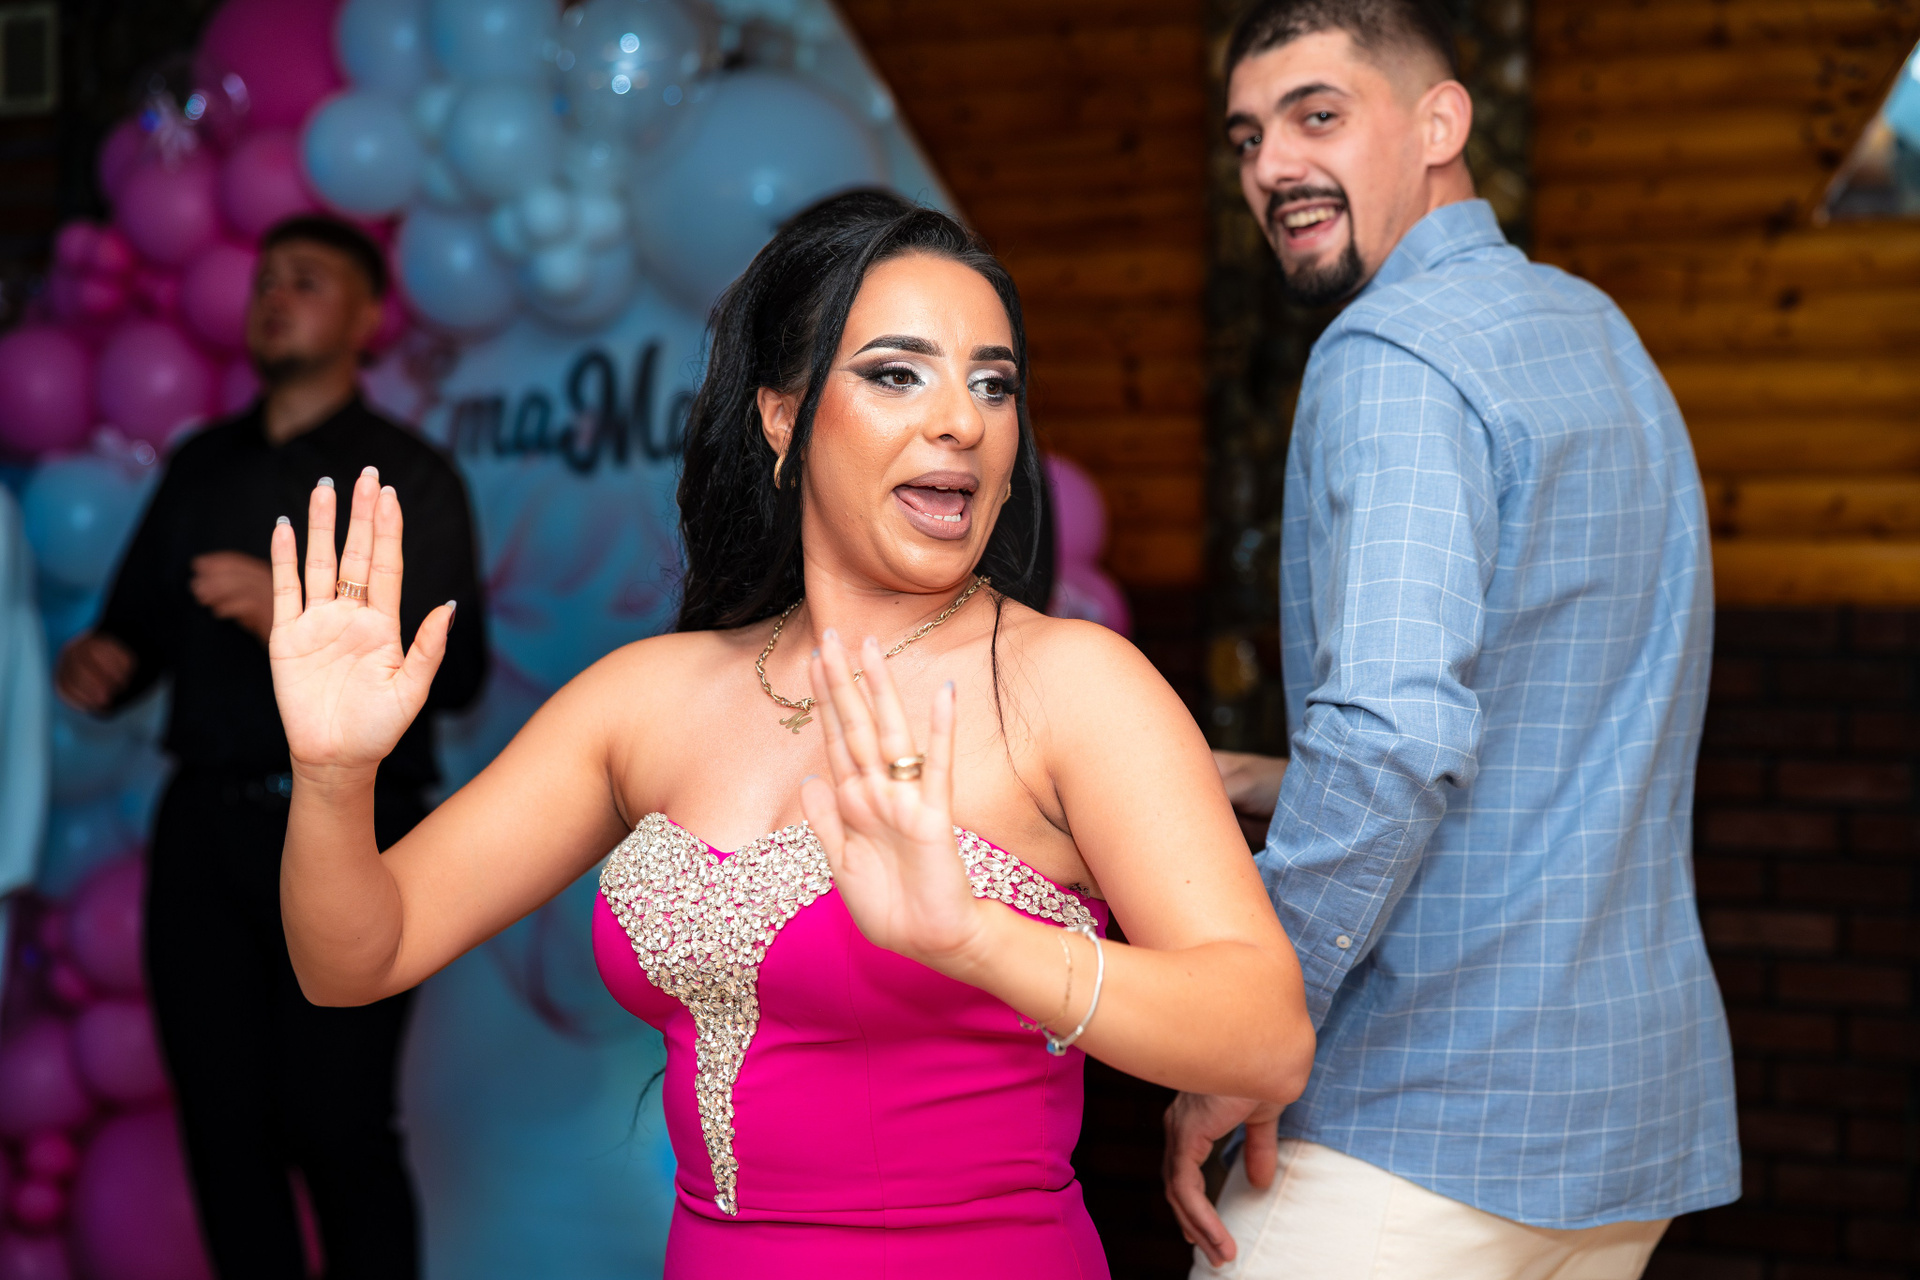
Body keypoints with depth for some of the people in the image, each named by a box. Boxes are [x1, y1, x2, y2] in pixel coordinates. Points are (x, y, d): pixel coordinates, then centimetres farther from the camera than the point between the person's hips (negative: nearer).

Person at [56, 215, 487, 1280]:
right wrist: (99, 661, -3)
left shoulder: (406, 476, 2)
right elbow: (139, 623, 20)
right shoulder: (201, 464, 18)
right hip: (204, 827, 5)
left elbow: (453, 672, -9)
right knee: (223, 1123, 5)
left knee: (336, 1128, -8)